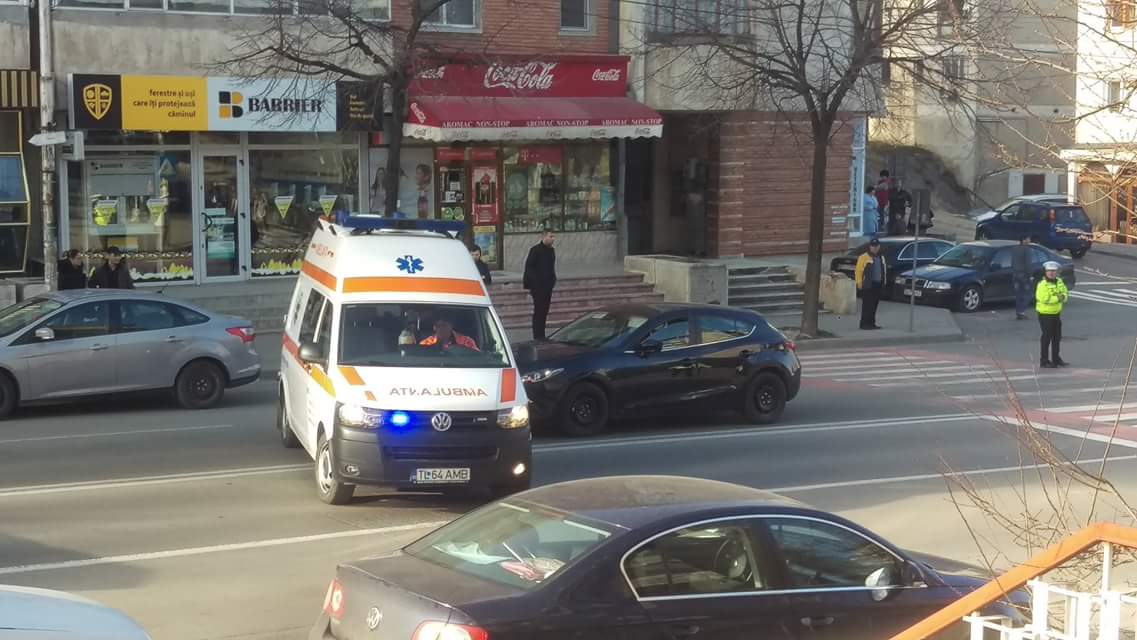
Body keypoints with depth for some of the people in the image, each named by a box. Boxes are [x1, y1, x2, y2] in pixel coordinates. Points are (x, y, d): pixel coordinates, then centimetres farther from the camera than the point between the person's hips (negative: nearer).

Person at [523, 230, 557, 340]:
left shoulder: (551, 250, 13)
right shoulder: (536, 250, -11)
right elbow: (529, 266, -13)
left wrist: (553, 279, 13)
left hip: (548, 285, 8)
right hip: (538, 286, -8)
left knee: (544, 311, 10)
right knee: (538, 310, -7)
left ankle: (541, 336, 17)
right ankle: (538, 336, -5)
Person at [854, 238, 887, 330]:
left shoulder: (881, 258, 18)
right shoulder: (864, 257, -5)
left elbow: (884, 271, 23)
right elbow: (858, 271, -8)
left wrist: (883, 283, 16)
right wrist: (859, 283, -13)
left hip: (878, 285, 7)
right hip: (868, 285, -7)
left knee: (874, 305, 9)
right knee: (867, 305, -8)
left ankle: (871, 323, 15)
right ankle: (864, 323, -6)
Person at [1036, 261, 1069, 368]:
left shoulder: (1059, 282, 7)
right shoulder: (1042, 284, -18)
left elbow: (1065, 292, 9)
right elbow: (1044, 299, -26)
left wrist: (1063, 296, -14)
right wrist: (1057, 298, -23)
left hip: (1056, 313, 8)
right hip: (1045, 314, -8)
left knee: (1057, 337, 16)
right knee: (1047, 337, -4)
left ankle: (1056, 359, 28)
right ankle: (1044, 361, 3)